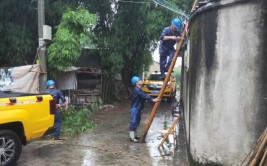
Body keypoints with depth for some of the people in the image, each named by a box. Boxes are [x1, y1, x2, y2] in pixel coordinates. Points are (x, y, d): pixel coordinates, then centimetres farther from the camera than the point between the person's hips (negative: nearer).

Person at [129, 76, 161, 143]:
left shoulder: (139, 90, 15)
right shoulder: (136, 90, -19)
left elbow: (145, 96, 12)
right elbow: (144, 96, -28)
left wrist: (153, 99, 3)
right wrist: (153, 100, -32)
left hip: (138, 109, 10)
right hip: (135, 109, -10)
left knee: (136, 122, 17)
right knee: (133, 122, -4)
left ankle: (134, 135, 29)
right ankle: (132, 137, 1)